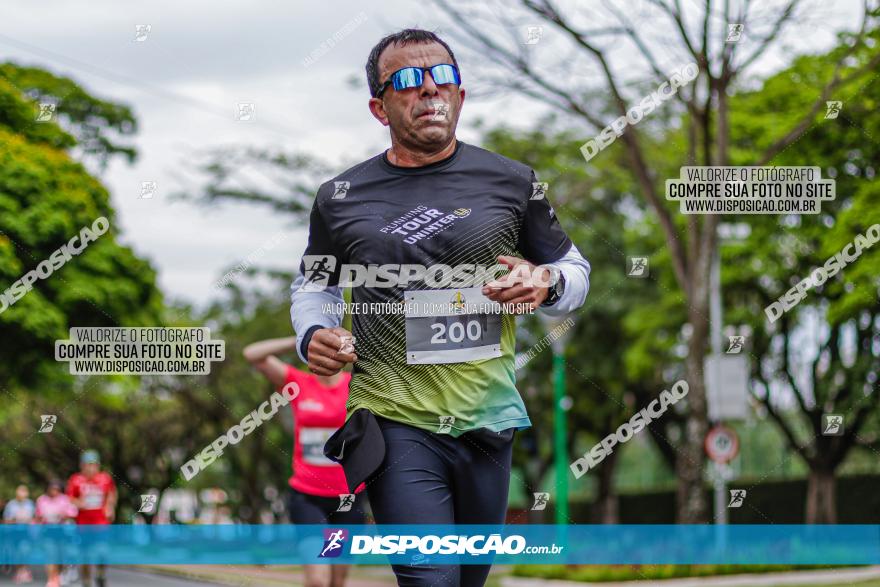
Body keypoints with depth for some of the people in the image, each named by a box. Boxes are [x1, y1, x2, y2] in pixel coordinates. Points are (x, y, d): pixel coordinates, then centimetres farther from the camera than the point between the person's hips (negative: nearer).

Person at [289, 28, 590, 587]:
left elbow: (575, 270, 15)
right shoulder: (340, 198, 4)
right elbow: (314, 285, 19)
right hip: (396, 423, -2)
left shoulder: (512, 182, 5)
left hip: (488, 420, 3)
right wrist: (313, 335, -3)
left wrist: (546, 284, -9)